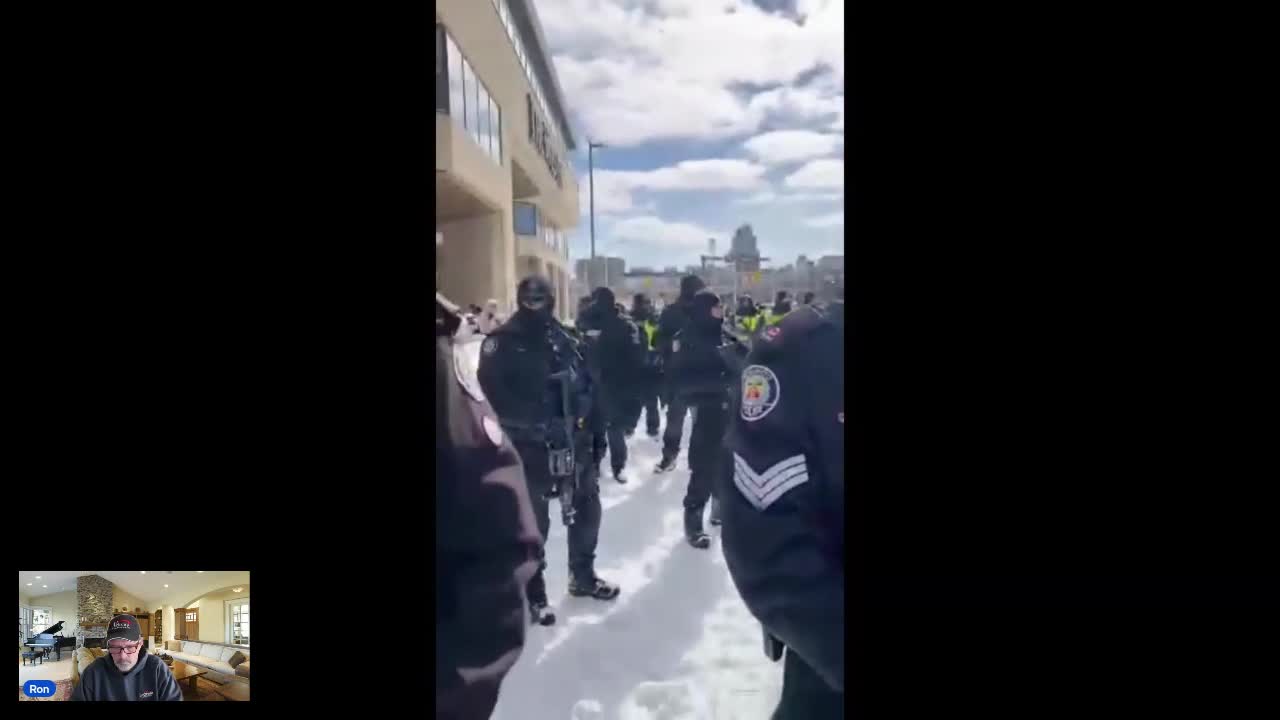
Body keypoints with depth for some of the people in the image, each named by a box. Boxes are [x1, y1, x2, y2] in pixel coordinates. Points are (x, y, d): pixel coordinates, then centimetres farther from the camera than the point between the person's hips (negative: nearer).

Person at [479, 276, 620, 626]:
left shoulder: (565, 339, 10)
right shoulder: (501, 342, -7)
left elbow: (587, 386, 13)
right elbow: (493, 396, -17)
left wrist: (594, 432, 9)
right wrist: (535, 424, -24)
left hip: (574, 442, 6)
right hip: (529, 447, -6)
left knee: (587, 509, 16)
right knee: (534, 520, 1)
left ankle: (583, 577, 36)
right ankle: (534, 594, 17)